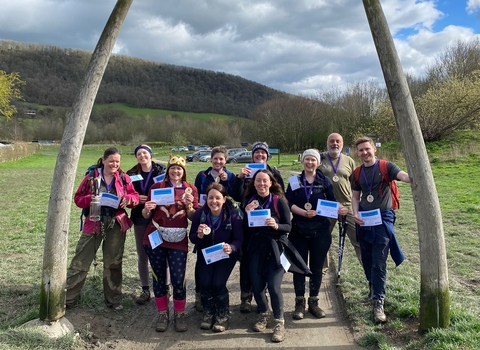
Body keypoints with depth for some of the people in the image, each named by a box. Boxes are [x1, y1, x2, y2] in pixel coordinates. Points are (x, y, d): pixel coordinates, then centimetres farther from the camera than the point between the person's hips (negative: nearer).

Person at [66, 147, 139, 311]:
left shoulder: (124, 178, 4)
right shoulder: (91, 177, -2)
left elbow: (135, 197, 5)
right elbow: (78, 199, 0)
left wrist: (127, 199, -17)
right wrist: (91, 198, -20)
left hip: (116, 225, 2)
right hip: (94, 224, -2)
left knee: (113, 263, 12)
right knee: (80, 262, 4)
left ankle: (113, 299, 26)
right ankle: (66, 297, 19)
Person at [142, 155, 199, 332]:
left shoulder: (191, 189, 3)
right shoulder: (157, 187, 3)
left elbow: (193, 217, 3)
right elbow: (146, 215, 6)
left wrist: (189, 205, -15)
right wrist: (146, 209, -16)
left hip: (178, 240, -1)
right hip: (155, 238, 1)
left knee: (178, 280, -3)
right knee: (159, 278, 9)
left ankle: (180, 314, 19)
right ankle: (162, 314, 26)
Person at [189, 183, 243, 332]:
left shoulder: (233, 215, -20)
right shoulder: (199, 214, -15)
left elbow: (239, 240, -18)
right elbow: (192, 238, -10)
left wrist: (231, 248, -40)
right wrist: (199, 235, -33)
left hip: (226, 255, -2)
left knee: (218, 283, -18)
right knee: (205, 283, -15)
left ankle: (223, 316, 9)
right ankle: (208, 314, 14)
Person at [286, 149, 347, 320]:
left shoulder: (325, 181, 3)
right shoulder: (294, 181, 3)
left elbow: (332, 202, 0)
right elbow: (289, 204, -6)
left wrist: (339, 209, -21)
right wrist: (304, 212, -22)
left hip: (320, 230, 0)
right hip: (299, 230, 0)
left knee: (317, 267, 8)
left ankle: (313, 302, 22)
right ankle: (299, 303, 17)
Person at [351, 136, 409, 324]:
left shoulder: (386, 167, -7)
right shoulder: (357, 173, 8)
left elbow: (404, 176, -25)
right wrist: (355, 213, -4)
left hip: (383, 218, -5)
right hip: (363, 220, 5)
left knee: (379, 262, -9)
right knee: (367, 260, 14)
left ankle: (378, 303, -4)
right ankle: (374, 291, 36)